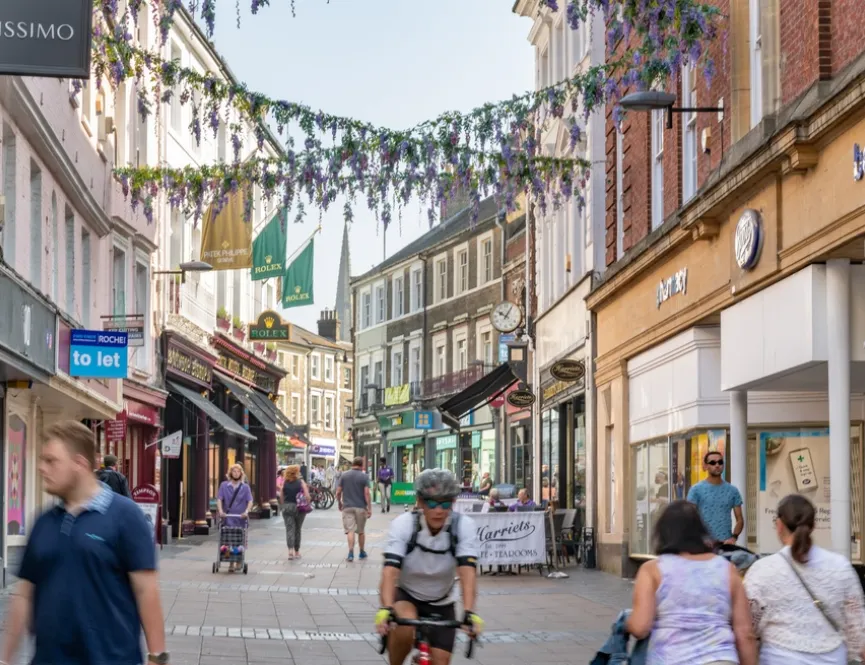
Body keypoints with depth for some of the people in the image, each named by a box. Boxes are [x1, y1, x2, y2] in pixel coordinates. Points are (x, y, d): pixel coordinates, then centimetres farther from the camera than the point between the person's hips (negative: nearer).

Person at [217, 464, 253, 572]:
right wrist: (220, 511, -16)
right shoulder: (224, 485, 5)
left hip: (241, 519, 1)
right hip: (228, 518, -1)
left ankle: (238, 562, 22)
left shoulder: (245, 487, 6)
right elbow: (219, 499, 0)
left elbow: (250, 501, 0)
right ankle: (231, 563, -4)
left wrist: (246, 511, -18)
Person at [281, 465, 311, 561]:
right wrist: (307, 506, 2)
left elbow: (282, 497, 3)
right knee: (297, 530, 14)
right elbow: (307, 496, -12)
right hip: (299, 508, 0)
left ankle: (290, 550, -21)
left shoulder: (284, 483, 1)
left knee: (289, 529, -3)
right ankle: (297, 551, 22)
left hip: (287, 507, 0)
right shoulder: (301, 482, -5)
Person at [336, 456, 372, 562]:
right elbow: (366, 493, -10)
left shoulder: (344, 476, 3)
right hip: (361, 507, 0)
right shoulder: (364, 477, -4)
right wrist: (369, 508, -7)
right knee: (361, 531, 14)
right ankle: (362, 552, 27)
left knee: (350, 530, -4)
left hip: (347, 507, 1)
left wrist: (340, 503, 18)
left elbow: (338, 492, 3)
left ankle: (351, 552, -19)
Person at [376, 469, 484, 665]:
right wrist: (386, 609, -51)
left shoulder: (463, 525, -21)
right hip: (405, 595, -2)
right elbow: (390, 570, -35)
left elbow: (467, 571, -31)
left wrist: (469, 613, -46)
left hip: (441, 604, 2)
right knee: (405, 628, -34)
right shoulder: (403, 524, -24)